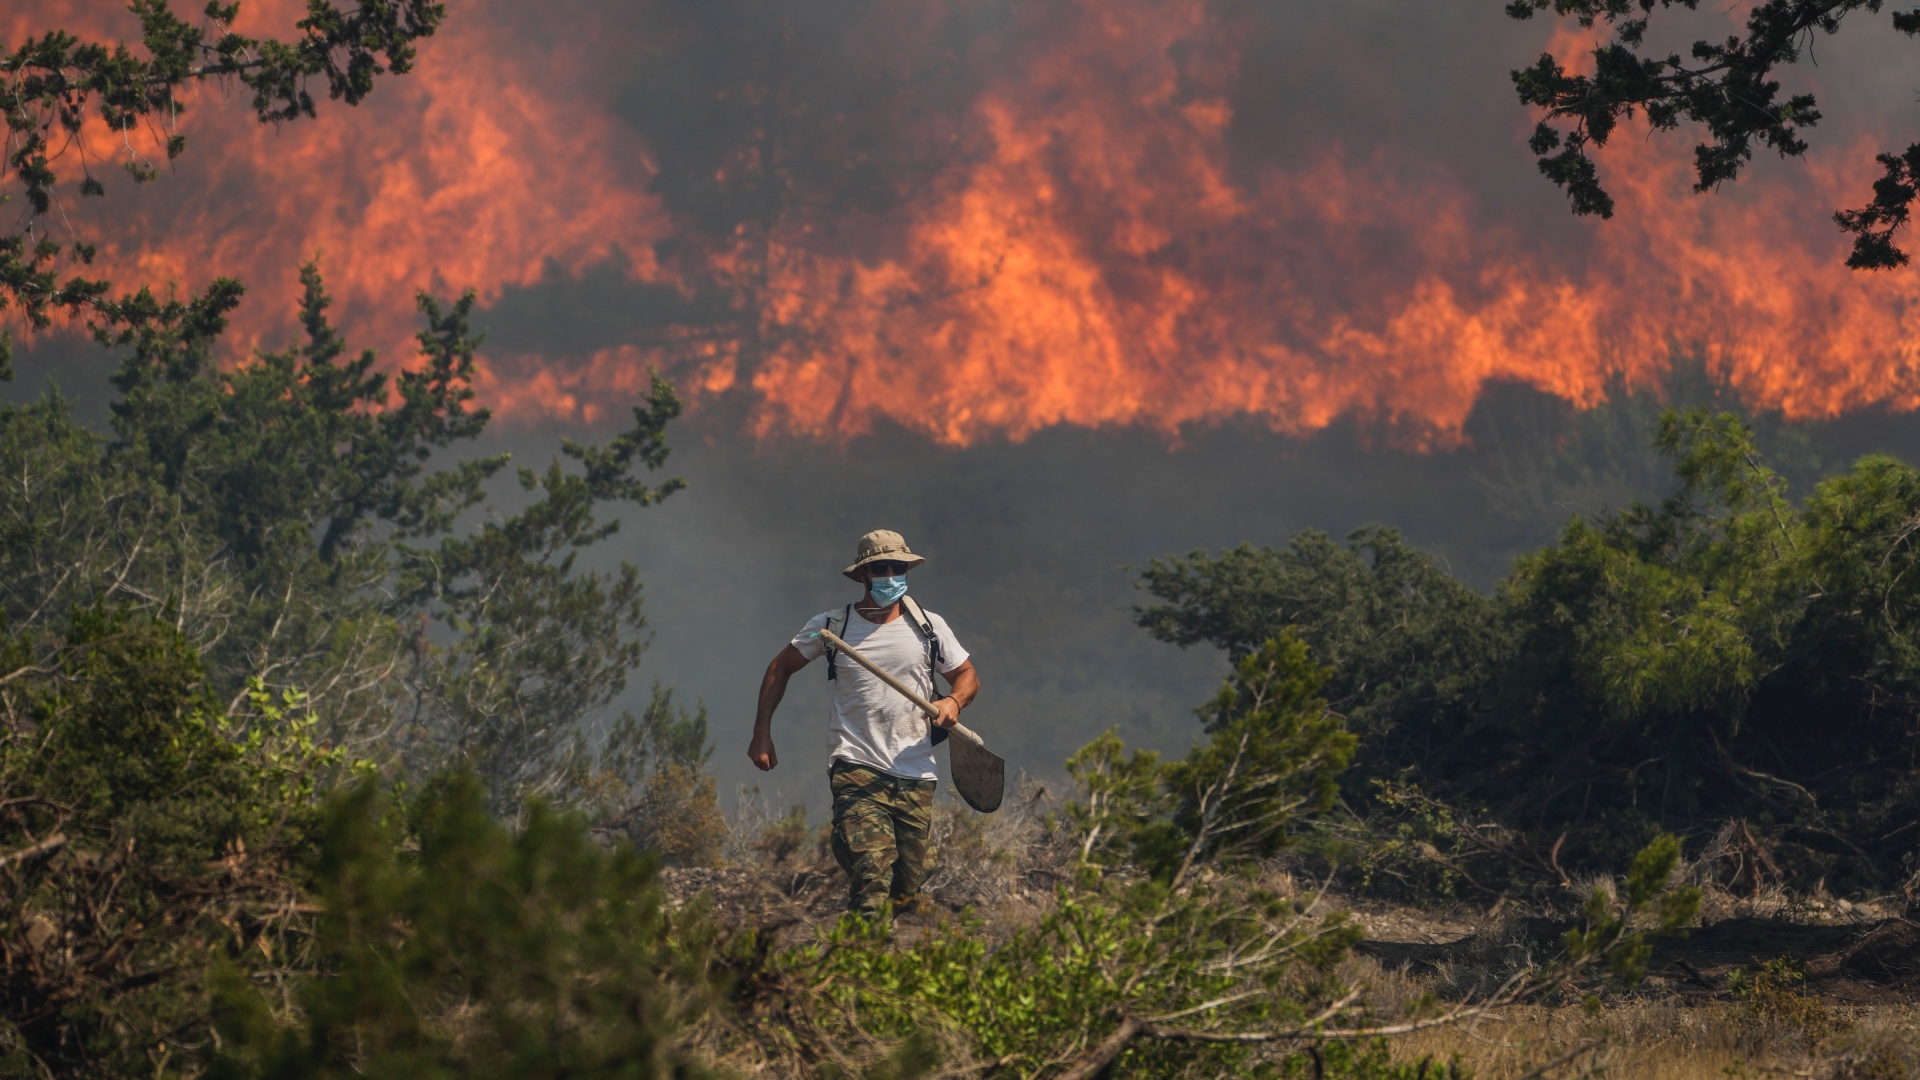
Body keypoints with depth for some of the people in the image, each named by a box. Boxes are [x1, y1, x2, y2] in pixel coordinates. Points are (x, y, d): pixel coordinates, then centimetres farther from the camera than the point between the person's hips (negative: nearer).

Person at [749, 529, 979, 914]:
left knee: (908, 891, 2)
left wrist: (954, 700, -6)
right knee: (871, 879, -24)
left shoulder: (929, 626, 8)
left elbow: (967, 675, 19)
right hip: (856, 769, -3)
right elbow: (780, 668, 15)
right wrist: (762, 733, 9)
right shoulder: (831, 627, 3)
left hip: (915, 775, 3)